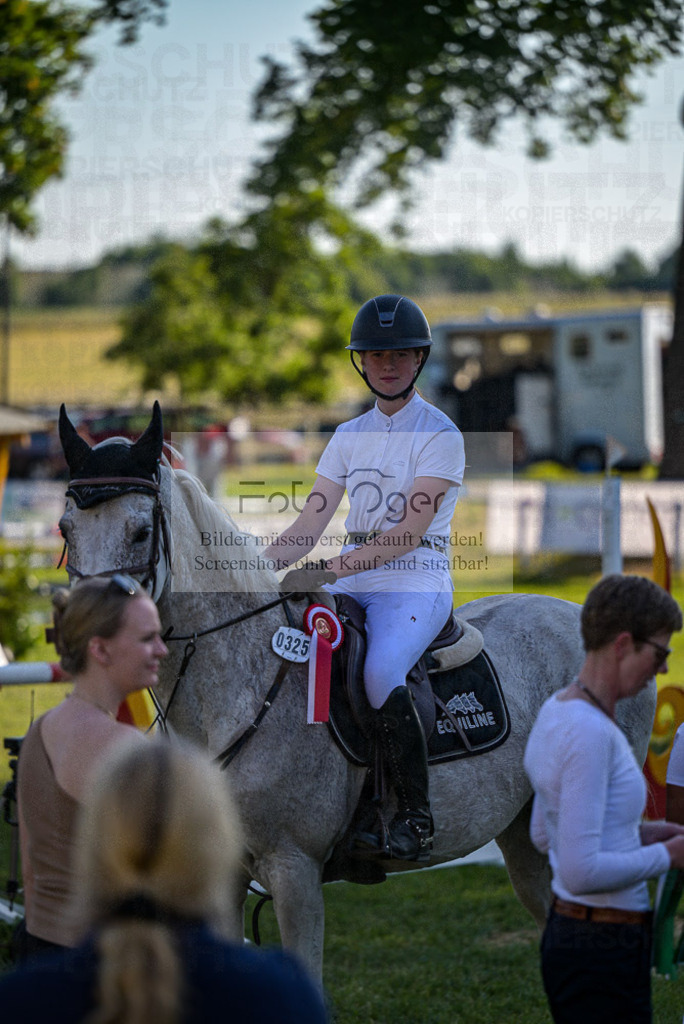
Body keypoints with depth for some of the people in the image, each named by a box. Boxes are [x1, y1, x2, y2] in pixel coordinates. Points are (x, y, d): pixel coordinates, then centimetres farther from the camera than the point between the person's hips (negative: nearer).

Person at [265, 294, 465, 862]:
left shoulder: (439, 434, -4)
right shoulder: (350, 436, 15)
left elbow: (410, 533, -16)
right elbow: (310, 524, 10)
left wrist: (329, 569, -26)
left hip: (417, 581, -7)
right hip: (351, 582, 7)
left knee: (381, 672, -32)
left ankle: (415, 816, -19)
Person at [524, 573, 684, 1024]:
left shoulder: (557, 712, 10)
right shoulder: (591, 732, -20)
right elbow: (581, 871, -25)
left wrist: (645, 832, 13)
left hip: (568, 934, 10)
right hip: (605, 953, -10)